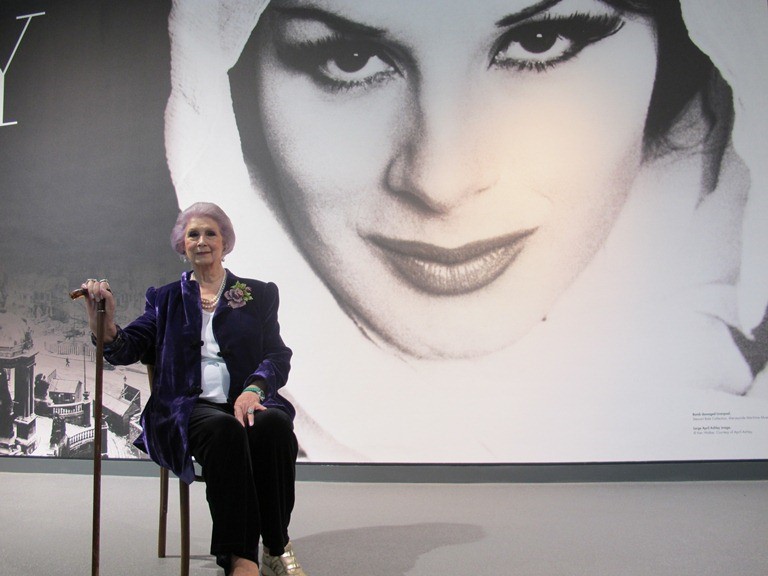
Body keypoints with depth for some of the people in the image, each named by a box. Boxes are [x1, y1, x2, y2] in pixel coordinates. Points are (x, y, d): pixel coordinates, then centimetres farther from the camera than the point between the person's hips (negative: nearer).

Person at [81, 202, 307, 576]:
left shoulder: (258, 294, 18)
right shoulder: (166, 299, 21)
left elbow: (279, 356, 6)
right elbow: (126, 349, 7)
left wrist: (254, 389, -16)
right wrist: (102, 320, -16)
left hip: (247, 402, 1)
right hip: (189, 407, 0)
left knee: (275, 424, -34)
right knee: (224, 429, -36)